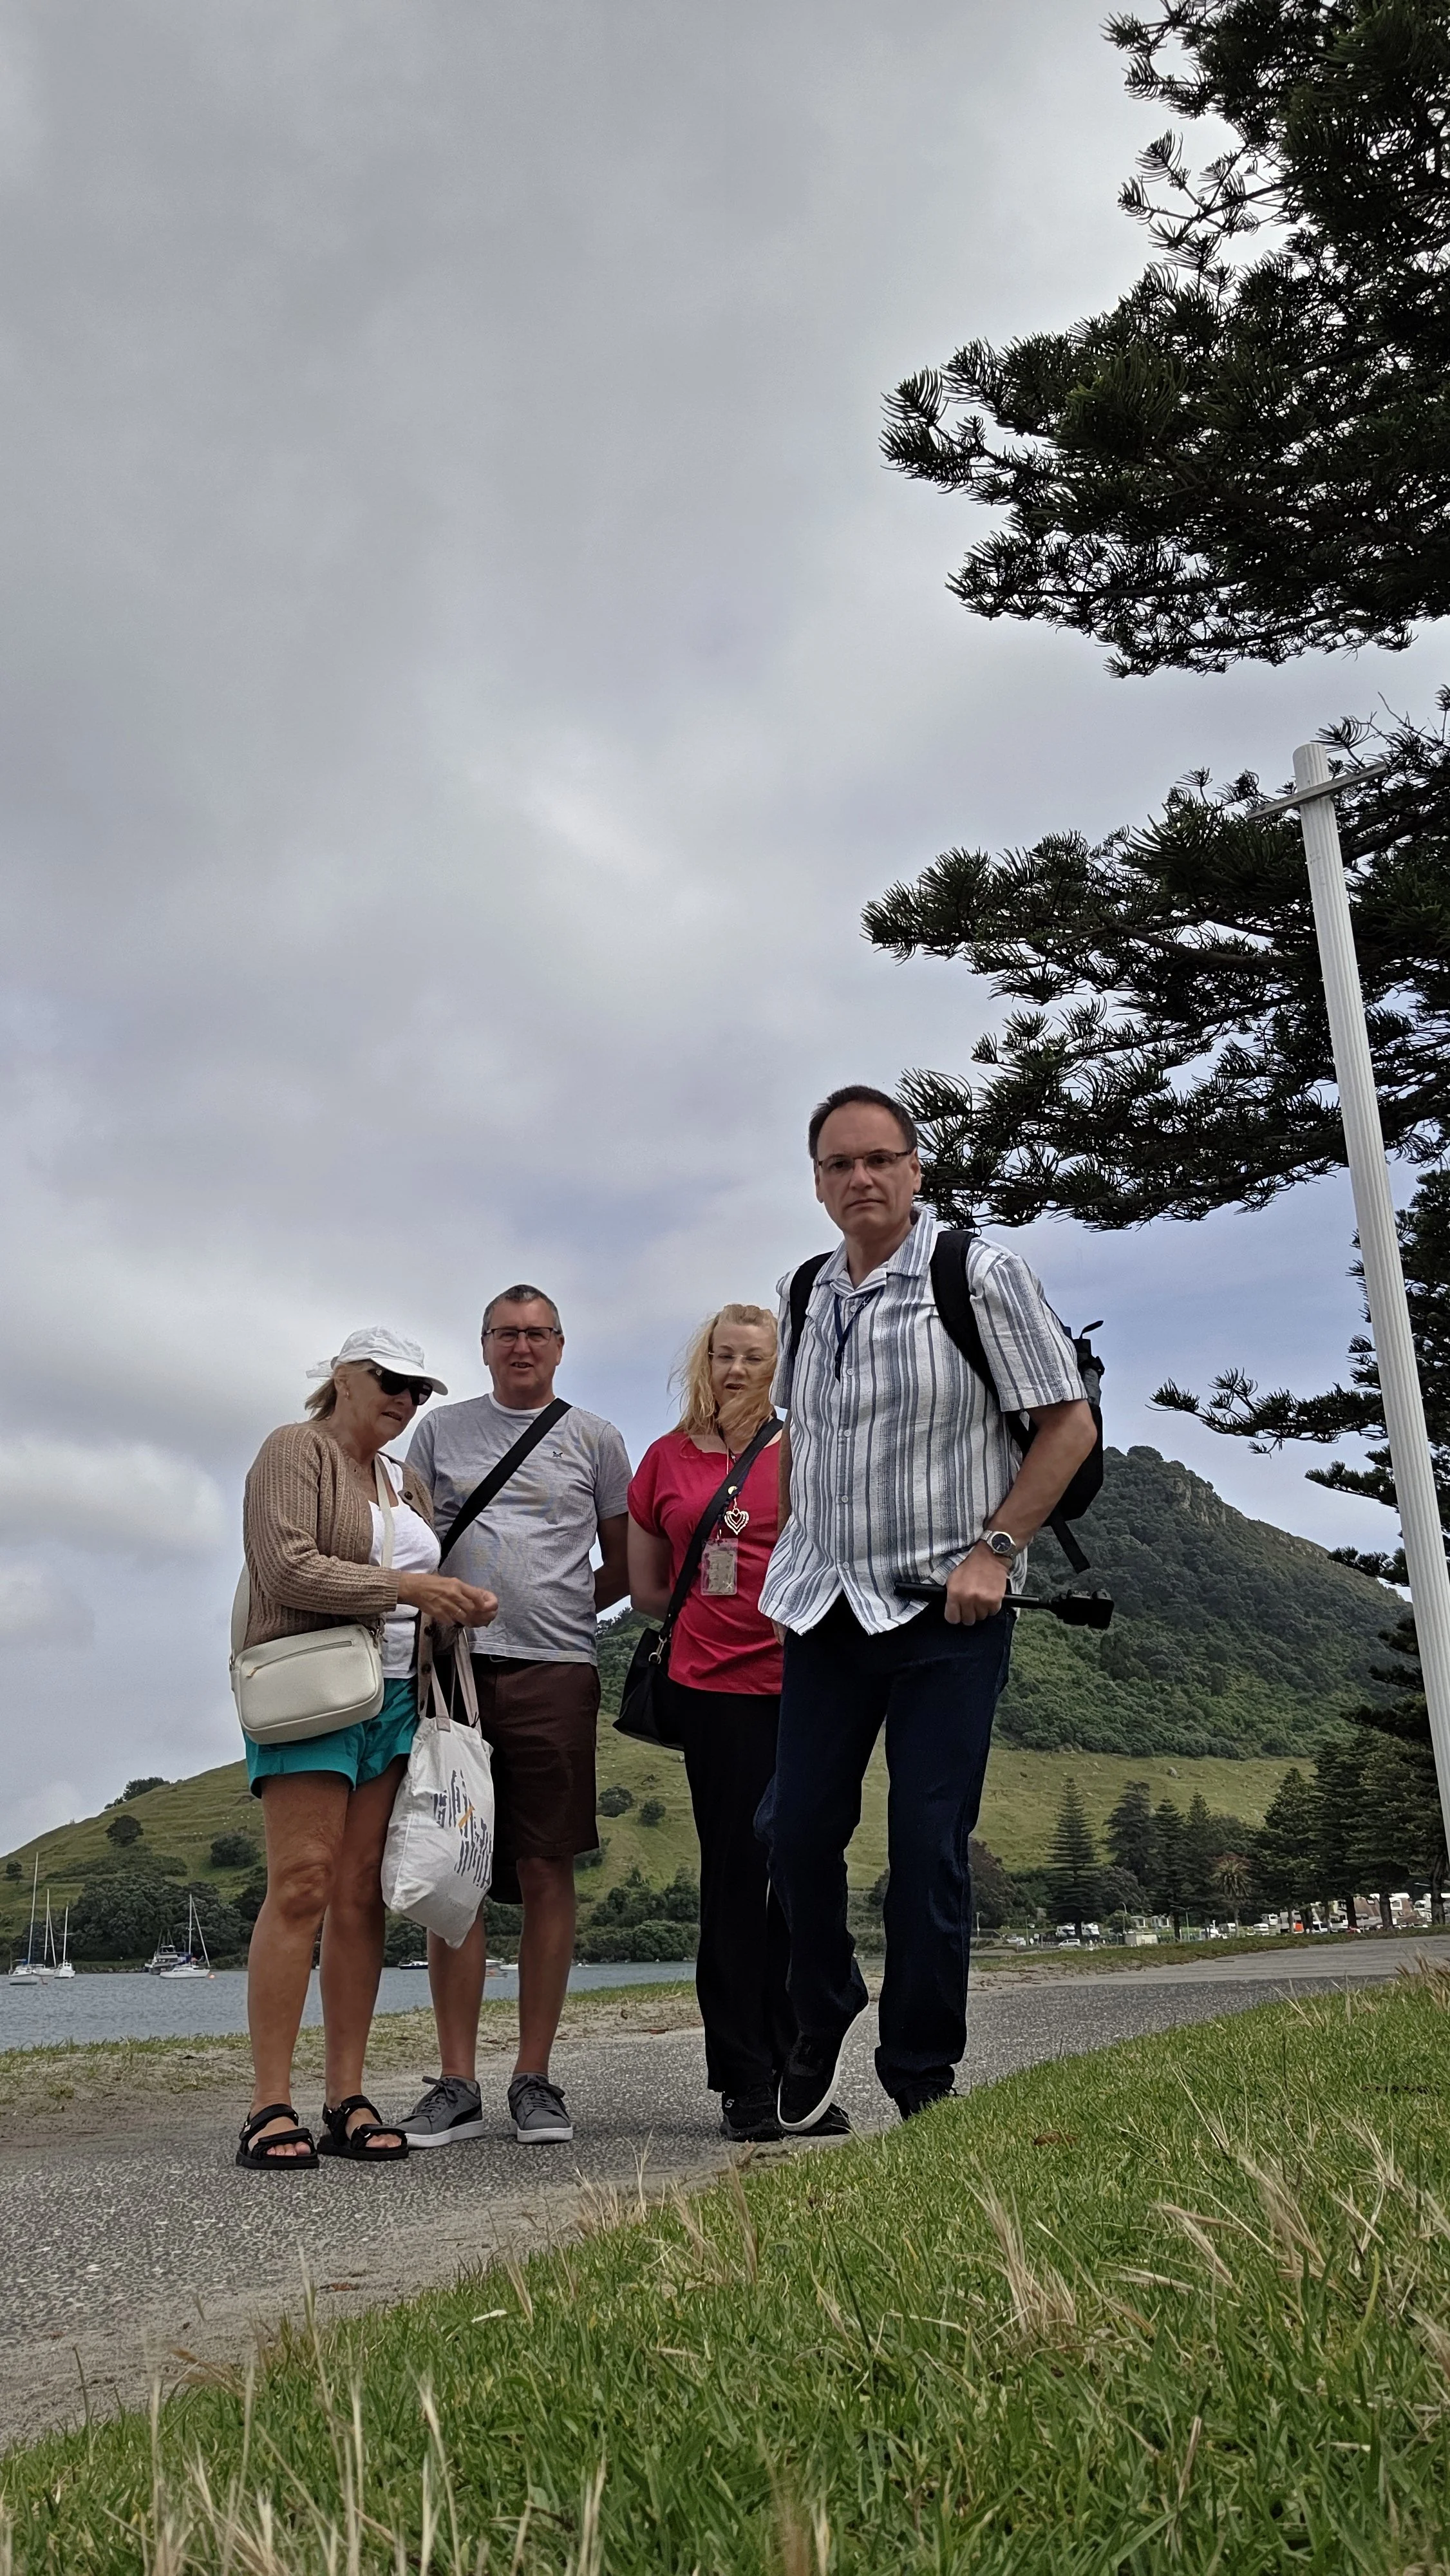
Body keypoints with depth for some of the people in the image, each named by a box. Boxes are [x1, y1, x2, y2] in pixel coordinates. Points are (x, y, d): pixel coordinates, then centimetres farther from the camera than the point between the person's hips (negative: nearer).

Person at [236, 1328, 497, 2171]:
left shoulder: (407, 1483, 21)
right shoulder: (295, 1450, -1)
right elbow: (289, 1570, -14)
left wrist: (461, 1602, 4)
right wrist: (406, 1587, -17)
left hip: (396, 1697, 7)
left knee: (363, 1894, 4)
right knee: (302, 1887, -11)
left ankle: (347, 2099, 7)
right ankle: (271, 2106, -6)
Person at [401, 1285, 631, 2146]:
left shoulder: (593, 1438, 13)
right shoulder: (441, 1431, 15)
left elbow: (626, 1564, 16)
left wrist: (562, 1612, 2)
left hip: (555, 1672, -1)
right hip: (453, 1667, 1)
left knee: (547, 1874, 0)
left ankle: (535, 2079, 9)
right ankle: (457, 2083, 6)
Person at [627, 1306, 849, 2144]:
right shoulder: (667, 1459, 9)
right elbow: (645, 1589, 16)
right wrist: (712, 1603, 5)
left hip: (805, 1685, 0)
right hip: (715, 1689, 0)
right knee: (735, 1873, 4)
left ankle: (799, 2074, 17)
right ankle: (744, 2081, 13)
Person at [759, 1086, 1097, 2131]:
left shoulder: (981, 1274, -8)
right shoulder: (803, 1297, 9)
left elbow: (1069, 1424, -7)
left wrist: (994, 1548, -12)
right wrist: (798, 1546, 12)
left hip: (946, 1610, -5)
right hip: (825, 1609, 5)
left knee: (928, 1848, -1)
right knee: (797, 1830, 7)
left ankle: (923, 2079, 17)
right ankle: (821, 2018, 33)